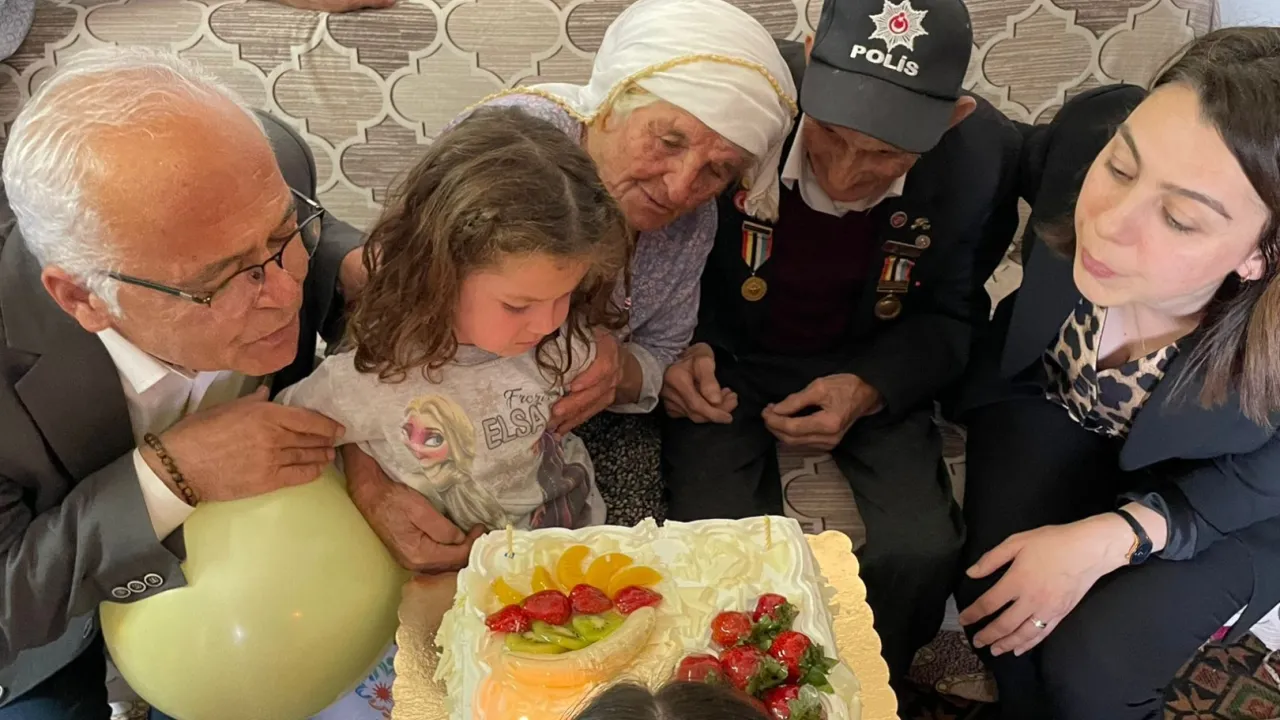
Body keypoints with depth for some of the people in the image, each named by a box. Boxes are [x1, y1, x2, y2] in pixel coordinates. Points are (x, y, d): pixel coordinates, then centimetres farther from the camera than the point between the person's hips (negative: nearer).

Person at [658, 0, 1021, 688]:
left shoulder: (985, 155, -20)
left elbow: (947, 315, -2)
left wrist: (870, 390, -20)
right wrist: (681, 347, -22)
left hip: (867, 370, 2)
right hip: (728, 360, -1)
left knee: (924, 551, -15)